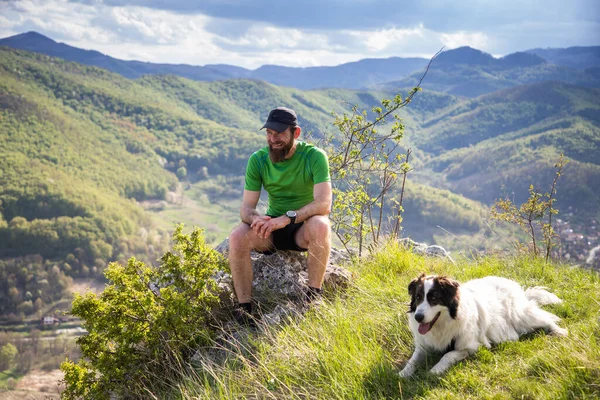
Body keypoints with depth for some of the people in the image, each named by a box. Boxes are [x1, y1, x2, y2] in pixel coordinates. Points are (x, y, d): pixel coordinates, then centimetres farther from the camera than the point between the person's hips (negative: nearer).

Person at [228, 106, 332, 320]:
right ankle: (245, 309, -19)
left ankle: (313, 298, -25)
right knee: (237, 237, -26)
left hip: (304, 227, -3)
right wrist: (256, 219, -33)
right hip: (272, 227, 3)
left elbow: (324, 203, -26)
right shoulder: (258, 160, -5)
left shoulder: (314, 156, -15)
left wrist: (287, 218, -39)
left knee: (320, 226, -37)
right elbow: (246, 208, -8)